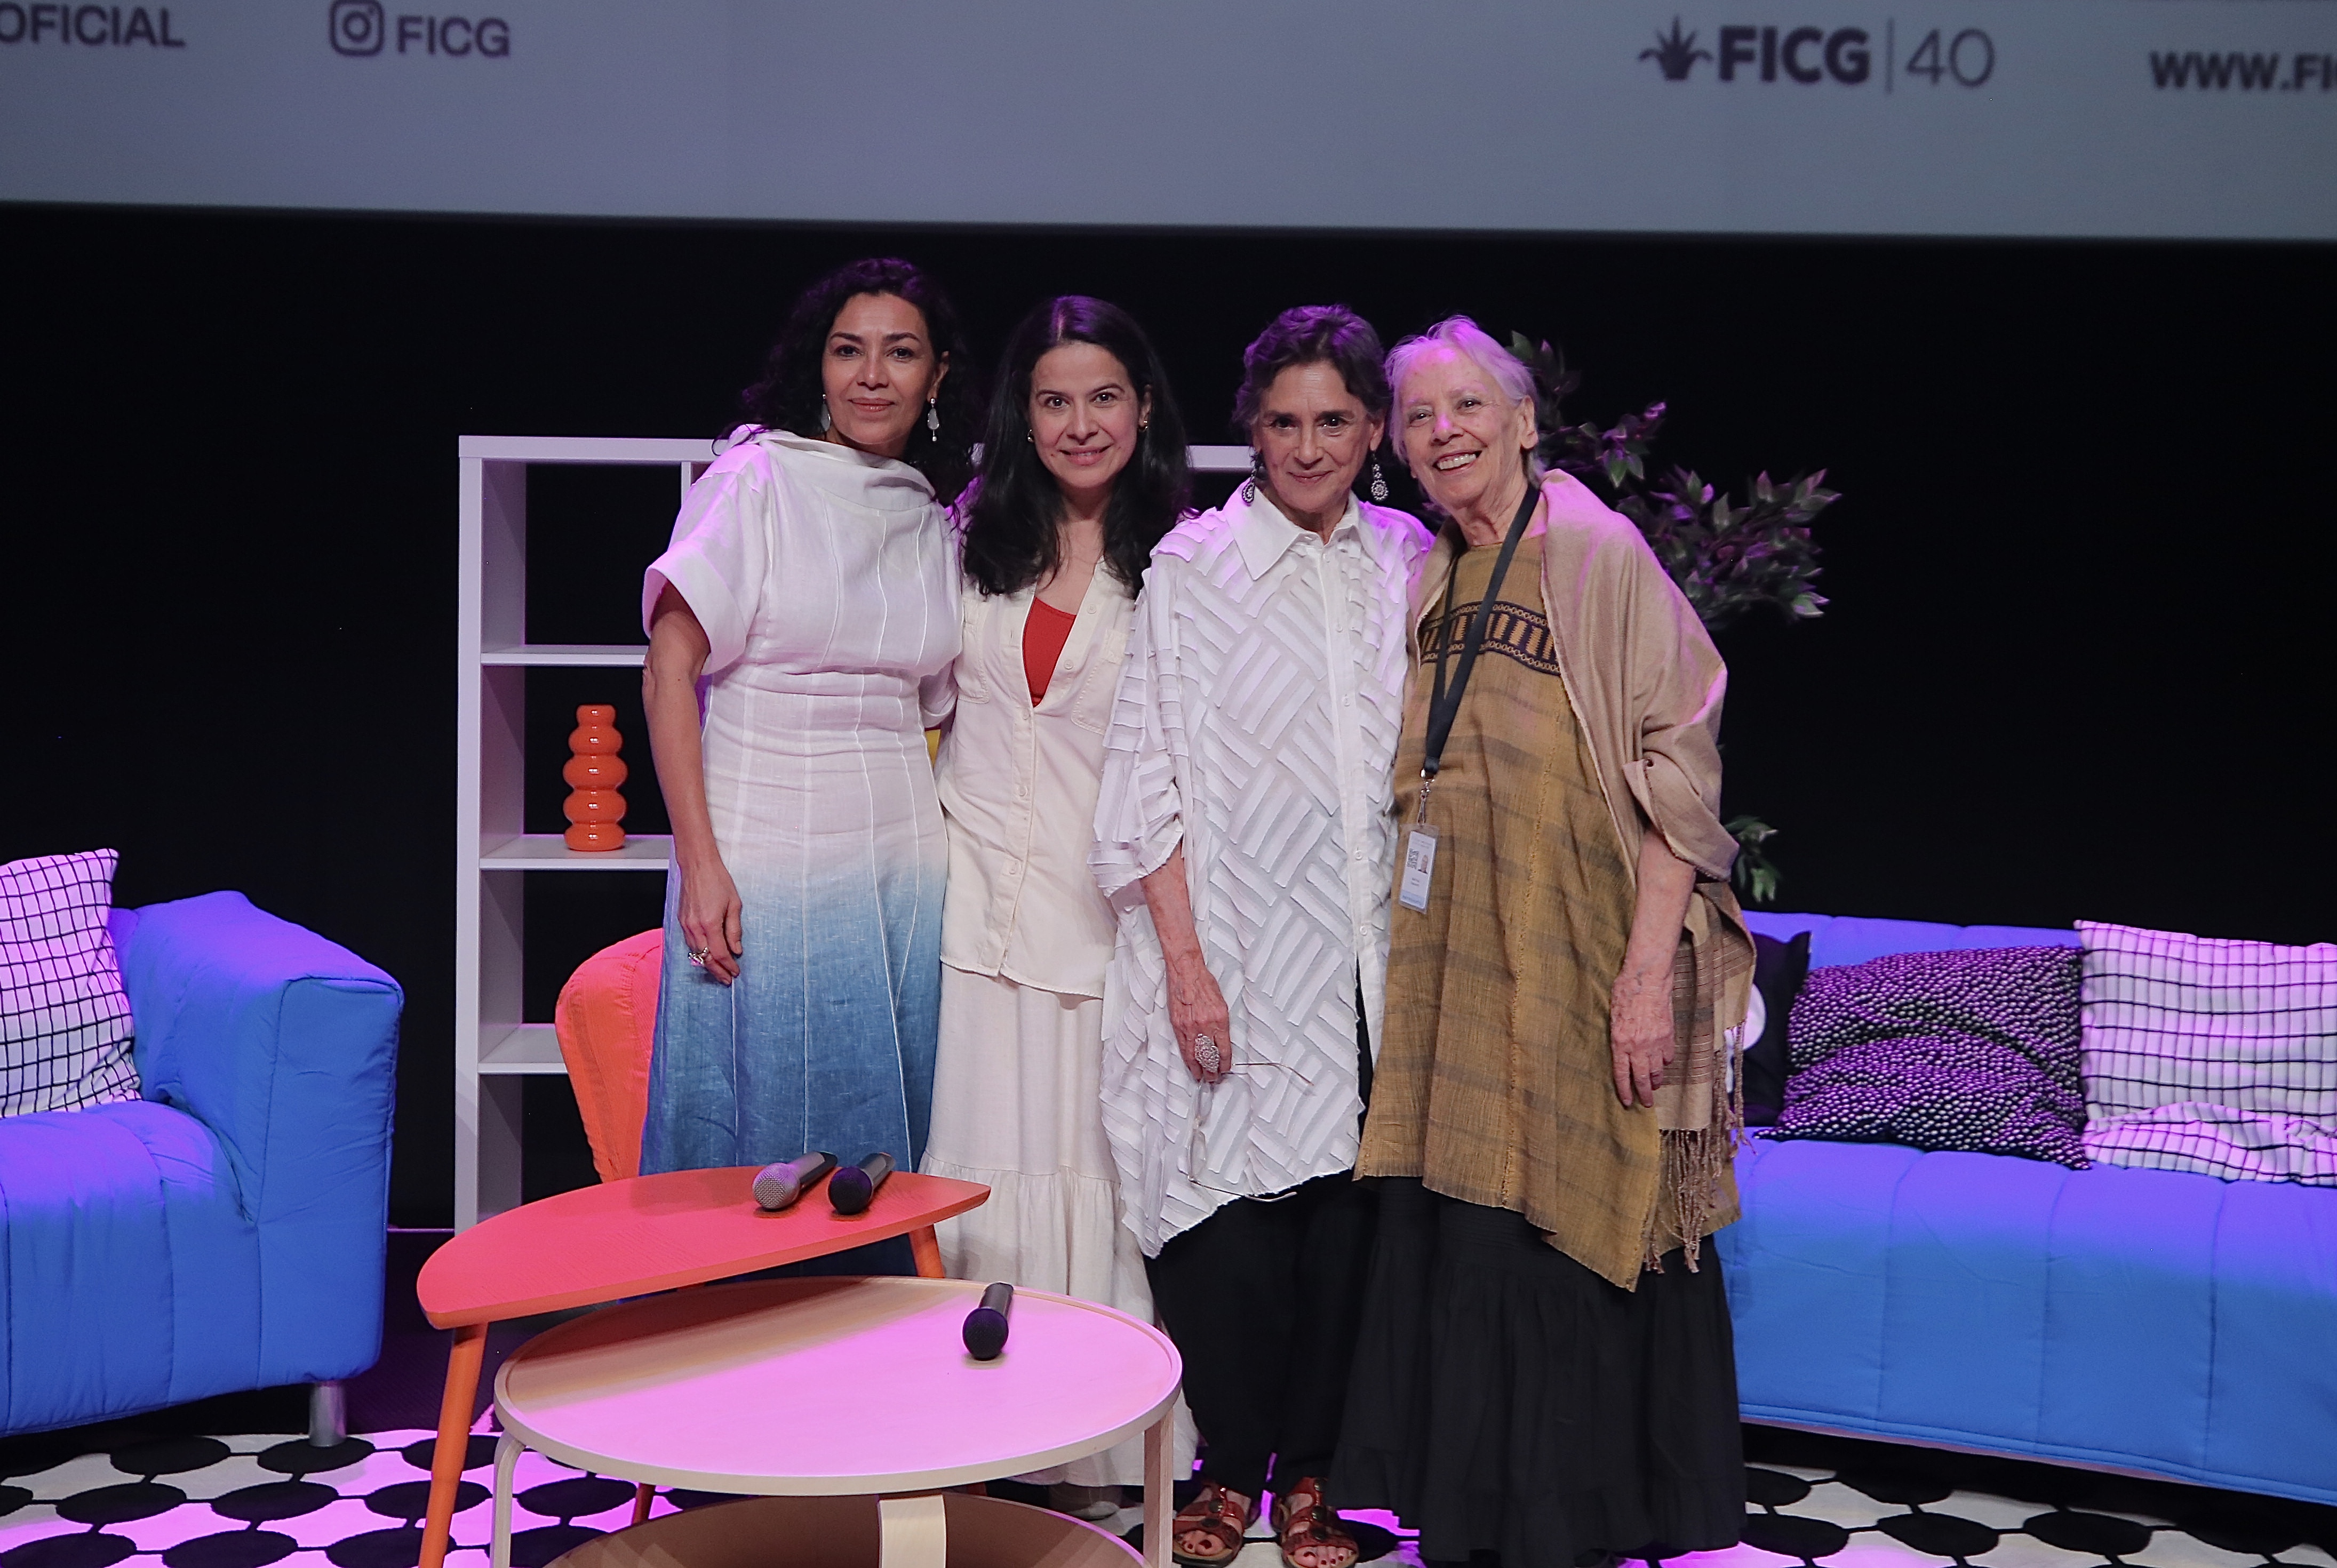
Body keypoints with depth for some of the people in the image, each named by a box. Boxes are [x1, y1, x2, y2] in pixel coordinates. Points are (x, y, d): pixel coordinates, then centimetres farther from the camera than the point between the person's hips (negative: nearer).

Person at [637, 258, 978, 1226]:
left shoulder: (933, 526, 12)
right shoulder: (757, 479, -4)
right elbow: (668, 674, -8)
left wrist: (948, 860, 8)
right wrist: (701, 864, -15)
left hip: (904, 868, 5)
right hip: (764, 864, -5)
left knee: (885, 1155, 10)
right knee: (757, 1154, 1)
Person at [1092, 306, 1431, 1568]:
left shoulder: (1410, 563, 9)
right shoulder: (1193, 567, -2)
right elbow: (1150, 776, -4)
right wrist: (1184, 961, -10)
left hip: (1369, 950, 3)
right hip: (1235, 947, -3)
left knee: (1348, 1207, 5)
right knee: (1232, 1204, -1)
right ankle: (1232, 1465, 18)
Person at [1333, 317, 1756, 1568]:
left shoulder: (1599, 554, -9)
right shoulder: (1425, 578, 11)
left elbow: (1672, 770, -14)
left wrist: (1649, 972, -20)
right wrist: (1405, 962, 13)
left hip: (1574, 969, -6)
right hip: (1450, 971, 6)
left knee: (1567, 1233, 1)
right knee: (1455, 1239, 11)